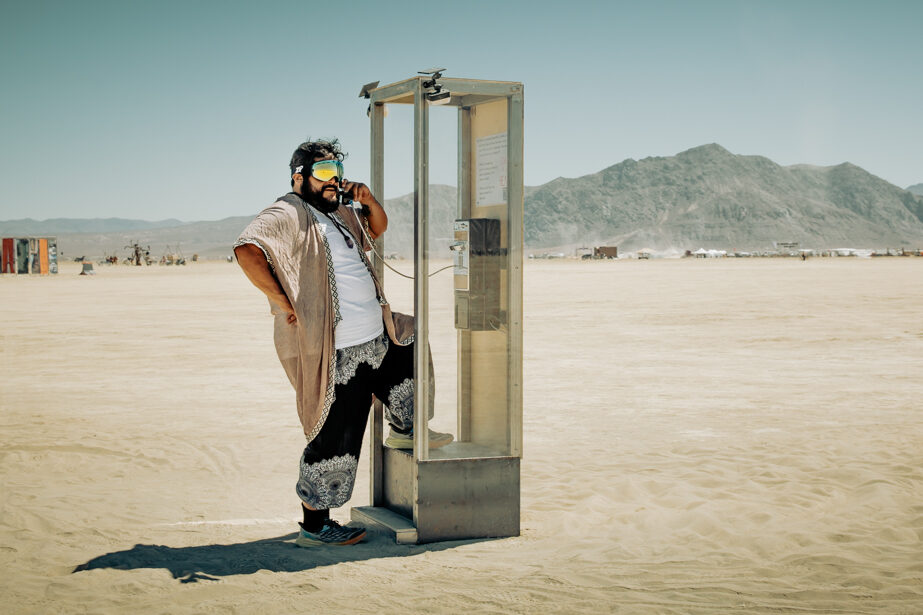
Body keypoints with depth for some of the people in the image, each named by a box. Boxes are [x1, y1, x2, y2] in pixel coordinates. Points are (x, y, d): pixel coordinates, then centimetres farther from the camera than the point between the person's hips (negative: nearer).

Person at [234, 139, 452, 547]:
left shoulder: (340, 214, 17)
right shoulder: (287, 215, -11)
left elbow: (377, 228, 34)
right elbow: (247, 250, -27)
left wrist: (369, 201, 11)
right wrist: (284, 303, -24)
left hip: (377, 343, 9)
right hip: (337, 357, -9)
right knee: (333, 440, -3)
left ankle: (404, 430, 46)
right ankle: (314, 526, 8)